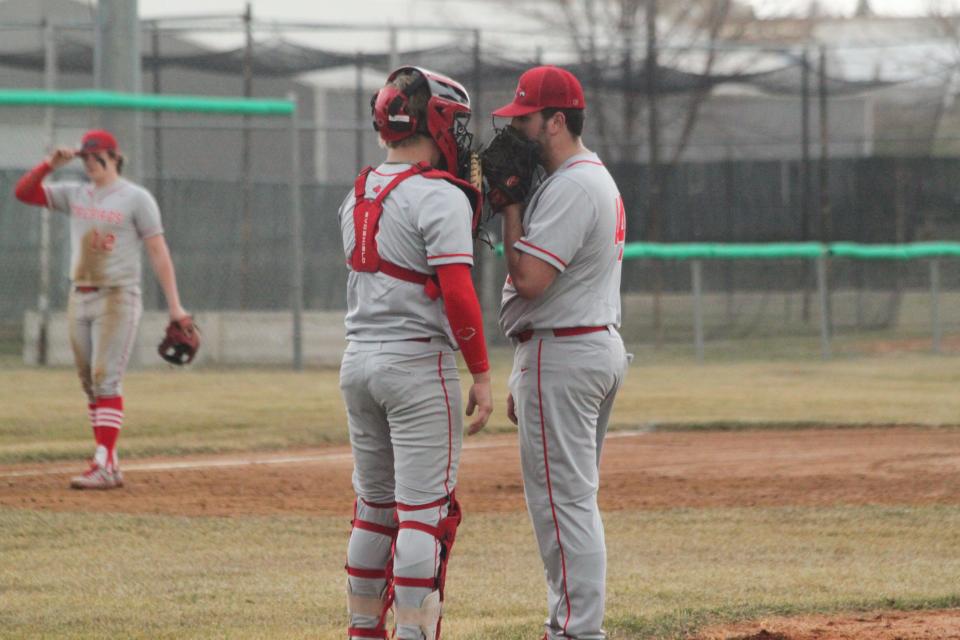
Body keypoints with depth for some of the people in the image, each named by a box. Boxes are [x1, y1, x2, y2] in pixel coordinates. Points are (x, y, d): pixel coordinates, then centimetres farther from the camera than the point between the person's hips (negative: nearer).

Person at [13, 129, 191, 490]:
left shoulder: (136, 198, -4)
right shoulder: (74, 195, 12)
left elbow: (158, 253, -7)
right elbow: (23, 192, 8)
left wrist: (174, 305, -11)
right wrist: (51, 164, -7)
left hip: (117, 299, -6)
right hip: (79, 299, 6)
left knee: (105, 380, -14)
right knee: (90, 385, 5)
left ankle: (104, 467, -19)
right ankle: (108, 464, 9)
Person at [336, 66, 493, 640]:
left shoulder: (358, 195, 11)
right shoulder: (440, 197, -13)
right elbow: (457, 292, -19)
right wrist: (482, 373, -13)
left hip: (358, 362, 8)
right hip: (418, 364, -8)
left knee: (375, 507, 15)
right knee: (424, 512, -5)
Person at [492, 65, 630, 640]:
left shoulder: (571, 187, -17)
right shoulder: (599, 179, 18)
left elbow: (530, 279, -23)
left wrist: (509, 205, -12)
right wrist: (526, 377, 21)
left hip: (563, 355, -11)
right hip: (602, 348, 11)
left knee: (562, 500, -10)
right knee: (573, 499, 14)